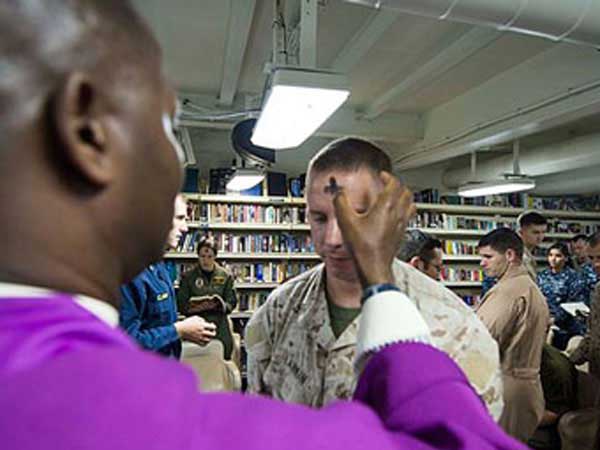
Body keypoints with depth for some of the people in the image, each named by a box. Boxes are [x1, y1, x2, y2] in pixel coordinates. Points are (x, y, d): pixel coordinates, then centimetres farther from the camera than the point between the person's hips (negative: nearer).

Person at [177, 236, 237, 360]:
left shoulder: (225, 276, 4)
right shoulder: (188, 277, 1)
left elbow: (231, 303, 3)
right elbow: (182, 306, 0)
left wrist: (218, 305, -16)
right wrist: (199, 307, -18)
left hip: (220, 327, 1)